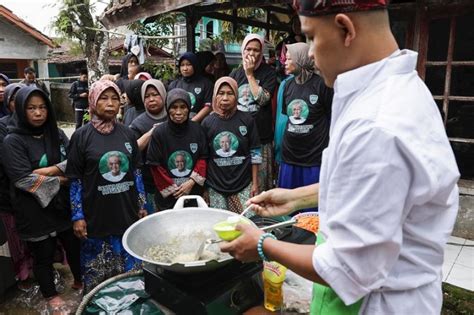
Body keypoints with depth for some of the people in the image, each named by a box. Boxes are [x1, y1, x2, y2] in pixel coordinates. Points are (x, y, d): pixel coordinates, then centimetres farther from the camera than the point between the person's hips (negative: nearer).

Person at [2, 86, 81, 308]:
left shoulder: (57, 134, 3)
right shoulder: (12, 141, -12)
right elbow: (23, 180, -20)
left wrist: (48, 170, -19)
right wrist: (60, 179, -15)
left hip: (63, 205, 4)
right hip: (34, 211, -4)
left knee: (74, 246, 17)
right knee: (43, 255, 13)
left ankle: (79, 281, 43)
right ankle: (50, 294, 36)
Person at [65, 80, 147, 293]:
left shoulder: (127, 134, 3)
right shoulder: (81, 136, -6)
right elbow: (75, 179, -4)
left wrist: (142, 206, 9)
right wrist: (77, 216, -6)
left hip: (127, 213, 3)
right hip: (96, 216, -3)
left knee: (131, 270, 13)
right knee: (97, 272, 12)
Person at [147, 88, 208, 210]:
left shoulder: (197, 129, -3)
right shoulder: (159, 132, -11)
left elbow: (203, 158, 1)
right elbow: (155, 165, -8)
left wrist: (192, 181, -11)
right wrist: (173, 189, -8)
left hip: (194, 192, 2)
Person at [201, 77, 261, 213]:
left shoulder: (247, 120, -3)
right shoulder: (207, 122, 0)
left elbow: (255, 154, 0)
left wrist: (255, 183, -1)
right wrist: (204, 187, 5)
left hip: (243, 185, -1)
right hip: (215, 187, 1)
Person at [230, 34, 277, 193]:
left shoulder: (268, 72, 2)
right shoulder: (235, 73, 12)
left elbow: (263, 99, -12)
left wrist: (250, 74, -9)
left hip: (261, 137, -3)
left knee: (260, 183, -1)